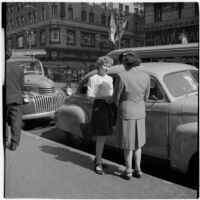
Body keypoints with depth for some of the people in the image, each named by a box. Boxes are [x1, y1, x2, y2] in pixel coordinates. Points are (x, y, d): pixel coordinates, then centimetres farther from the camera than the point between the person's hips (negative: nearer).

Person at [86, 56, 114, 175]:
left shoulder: (110, 79, 13)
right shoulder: (93, 79, -6)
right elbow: (89, 95, -8)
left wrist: (112, 98, -3)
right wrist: (103, 97, -18)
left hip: (108, 107, 7)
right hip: (99, 107, -7)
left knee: (104, 135, 12)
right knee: (101, 136, -9)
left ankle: (98, 158, 28)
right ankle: (98, 164, 0)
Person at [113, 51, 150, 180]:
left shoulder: (122, 77, -20)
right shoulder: (146, 77, -5)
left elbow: (116, 97, -10)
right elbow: (145, 97, 6)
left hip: (126, 114, -4)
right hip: (139, 113, 4)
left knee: (127, 144, 10)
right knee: (137, 142, 20)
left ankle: (128, 172, 22)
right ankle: (137, 170, 28)